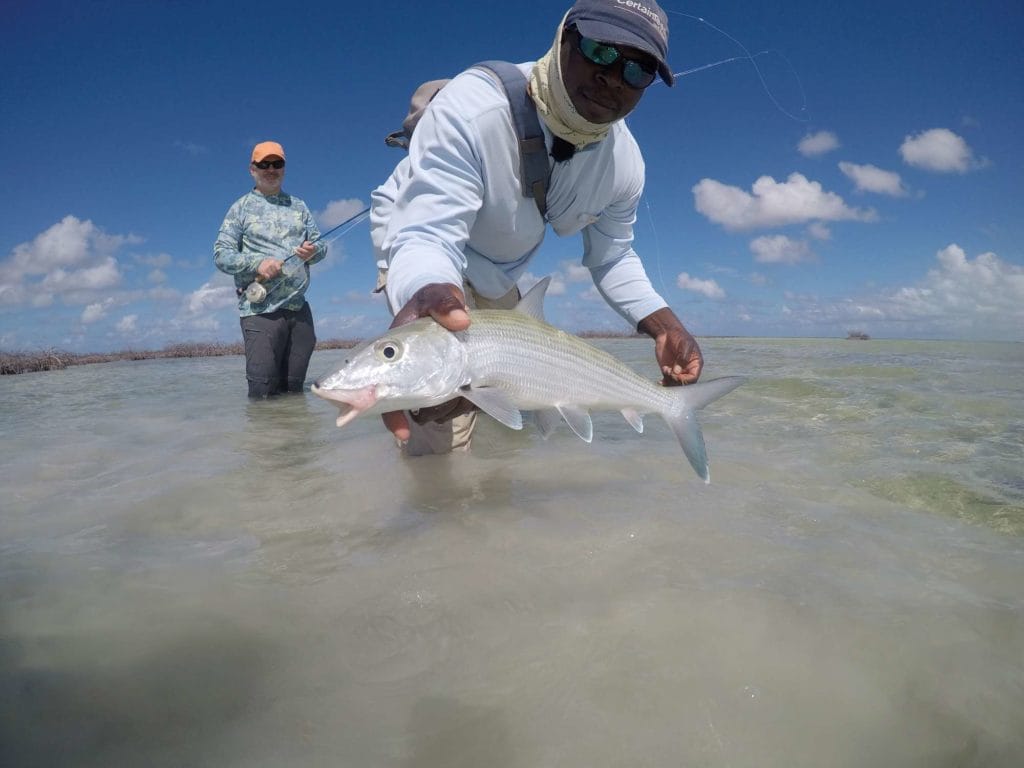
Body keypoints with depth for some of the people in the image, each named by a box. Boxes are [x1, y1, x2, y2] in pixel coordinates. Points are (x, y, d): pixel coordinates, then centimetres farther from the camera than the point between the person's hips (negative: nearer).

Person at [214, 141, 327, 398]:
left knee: (294, 390, 5)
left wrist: (313, 250, -7)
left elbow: (320, 244, 17)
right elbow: (221, 254, 1)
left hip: (299, 308, 4)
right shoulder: (241, 208, 8)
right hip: (260, 310, -3)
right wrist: (257, 263, -16)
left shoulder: (299, 206, 19)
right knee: (263, 391, -10)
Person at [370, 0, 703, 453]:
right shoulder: (471, 107, -37)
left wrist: (662, 324, -21)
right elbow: (428, 234, -44)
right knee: (443, 432, -20)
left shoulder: (625, 162, -16)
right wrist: (428, 295, -70)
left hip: (497, 277, 6)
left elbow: (612, 256, -2)